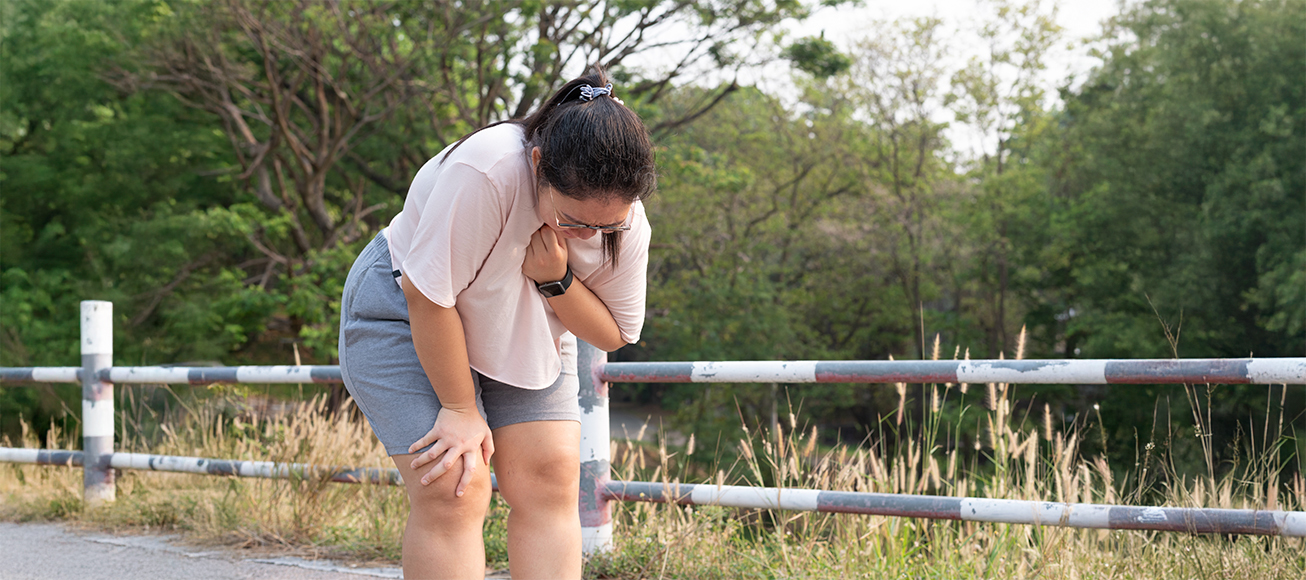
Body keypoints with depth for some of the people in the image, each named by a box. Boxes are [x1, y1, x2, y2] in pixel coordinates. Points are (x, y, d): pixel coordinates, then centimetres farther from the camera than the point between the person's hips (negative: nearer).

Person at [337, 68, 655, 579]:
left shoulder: (627, 222, -19)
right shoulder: (485, 172, -38)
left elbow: (614, 334, -7)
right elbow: (426, 293, -30)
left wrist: (555, 281, -28)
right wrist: (461, 411, -22)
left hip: (525, 337, 5)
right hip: (407, 313, -5)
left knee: (549, 482, -8)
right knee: (451, 493, -18)